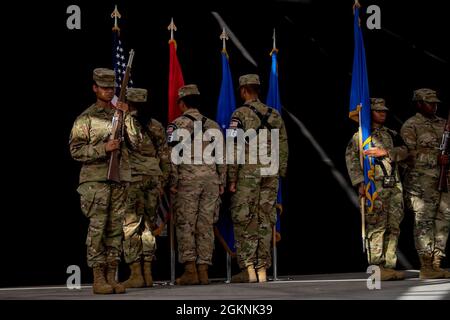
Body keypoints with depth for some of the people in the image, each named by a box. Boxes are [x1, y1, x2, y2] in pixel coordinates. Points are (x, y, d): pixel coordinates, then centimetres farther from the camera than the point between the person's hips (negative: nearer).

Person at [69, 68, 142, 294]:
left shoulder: (121, 115, 13)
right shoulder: (86, 118, 1)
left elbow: (136, 143, 3)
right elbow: (75, 150, -6)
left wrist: (127, 116, -6)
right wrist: (104, 148, -16)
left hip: (120, 180, 4)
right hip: (95, 180, -4)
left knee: (115, 229, 5)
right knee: (97, 229, -5)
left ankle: (111, 277, 10)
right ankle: (98, 278, -2)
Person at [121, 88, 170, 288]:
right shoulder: (156, 126, 11)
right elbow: (165, 157, 12)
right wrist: (162, 182, 18)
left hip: (133, 179, -5)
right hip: (153, 179, 5)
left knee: (131, 226, -3)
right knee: (148, 226, 10)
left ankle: (136, 274, -7)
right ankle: (148, 273, 11)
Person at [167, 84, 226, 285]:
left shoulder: (178, 124, 0)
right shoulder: (213, 125, 13)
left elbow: (173, 155, -7)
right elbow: (221, 156, 11)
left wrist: (173, 182, -4)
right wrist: (221, 182, 15)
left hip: (188, 180, -4)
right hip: (211, 179, 4)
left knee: (185, 225, 0)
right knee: (205, 226, 5)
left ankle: (190, 270, -6)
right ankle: (203, 270, 4)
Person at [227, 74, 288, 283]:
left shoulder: (240, 114, -5)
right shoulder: (275, 115, 11)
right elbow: (283, 147, 11)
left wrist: (232, 178, -6)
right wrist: (280, 174, 17)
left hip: (247, 172, -5)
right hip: (270, 172, 5)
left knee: (243, 220, -1)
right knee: (265, 220, 7)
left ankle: (248, 268, -7)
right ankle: (262, 269, 7)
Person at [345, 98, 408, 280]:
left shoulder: (392, 135, 20)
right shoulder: (360, 136, 5)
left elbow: (404, 152, 4)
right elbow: (351, 159, -5)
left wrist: (385, 152, -13)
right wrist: (360, 182, -17)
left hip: (394, 186, 6)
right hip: (374, 187, -6)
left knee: (393, 227, 4)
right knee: (376, 227, -11)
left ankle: (389, 266, 7)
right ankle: (376, 268, -11)